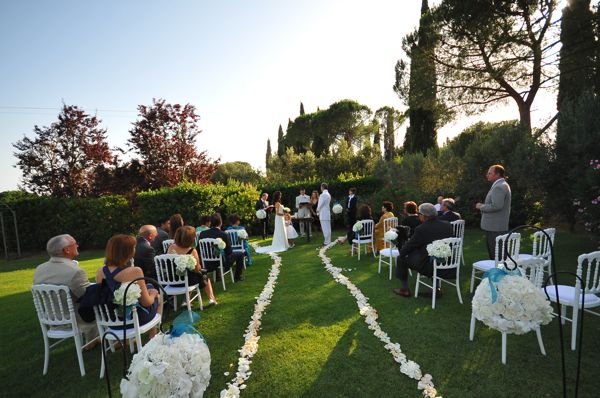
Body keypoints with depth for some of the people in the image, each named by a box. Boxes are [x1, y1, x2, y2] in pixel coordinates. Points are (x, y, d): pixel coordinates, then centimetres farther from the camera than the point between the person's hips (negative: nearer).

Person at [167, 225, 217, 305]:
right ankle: (211, 299, 32)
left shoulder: (171, 248, -12)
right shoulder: (192, 251, -25)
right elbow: (197, 270, -14)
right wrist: (199, 267, 7)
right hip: (187, 281, -4)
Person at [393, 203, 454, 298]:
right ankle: (436, 288, 34)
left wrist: (401, 251, 14)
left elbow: (405, 249, -10)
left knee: (401, 258, 11)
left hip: (429, 267, -6)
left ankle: (404, 290, 22)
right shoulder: (448, 225, -1)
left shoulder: (421, 229, -19)